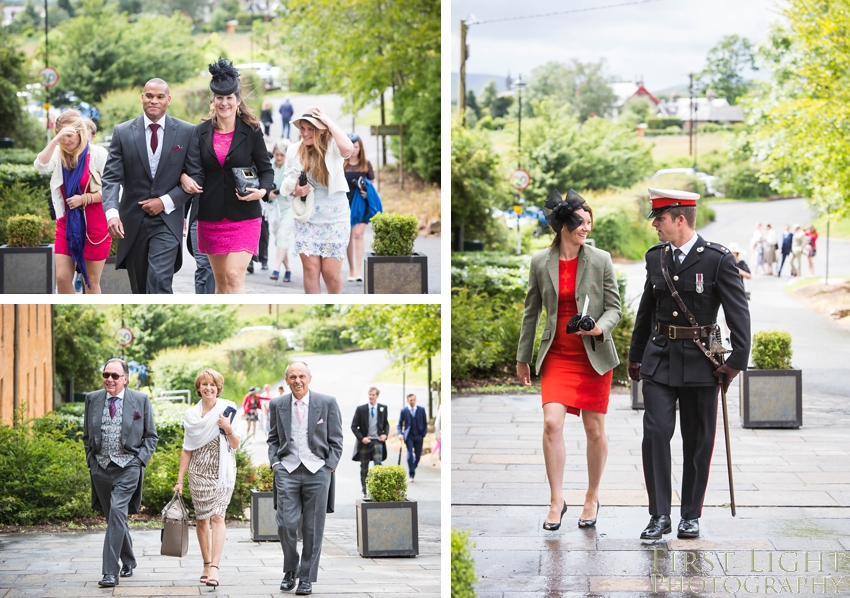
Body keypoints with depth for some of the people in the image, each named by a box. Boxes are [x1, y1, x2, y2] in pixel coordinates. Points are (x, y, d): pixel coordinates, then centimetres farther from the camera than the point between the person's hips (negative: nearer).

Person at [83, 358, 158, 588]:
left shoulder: (141, 401, 1)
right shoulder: (92, 399, 8)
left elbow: (151, 436, 6)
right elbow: (87, 435, 16)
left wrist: (141, 459, -7)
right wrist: (91, 460, 6)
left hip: (128, 467, -4)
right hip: (101, 467, 4)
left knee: (117, 512, -19)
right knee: (114, 517, 12)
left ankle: (110, 572, -21)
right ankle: (128, 562, 33)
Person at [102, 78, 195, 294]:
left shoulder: (186, 132, 0)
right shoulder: (123, 132, 1)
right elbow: (111, 177, -6)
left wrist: (165, 201, -12)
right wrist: (112, 212, -23)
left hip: (167, 221, -2)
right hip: (132, 222, 2)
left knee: (159, 280, -18)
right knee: (139, 288, 13)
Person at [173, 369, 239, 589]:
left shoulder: (228, 409, 0)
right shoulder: (191, 415, 8)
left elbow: (235, 445, 1)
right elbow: (187, 450, 12)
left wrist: (228, 429, -19)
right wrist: (179, 480, 9)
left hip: (221, 471, -3)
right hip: (199, 472, 3)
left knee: (217, 516, -14)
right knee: (201, 519, 5)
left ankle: (214, 568, -20)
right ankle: (207, 565, 18)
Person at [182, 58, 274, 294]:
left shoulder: (251, 132, -1)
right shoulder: (201, 132, 4)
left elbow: (266, 169, 4)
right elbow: (195, 171, -4)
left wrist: (262, 190, -16)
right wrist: (186, 178, -27)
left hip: (243, 216, -3)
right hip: (211, 216, 3)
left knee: (235, 276, -15)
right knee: (220, 280, 10)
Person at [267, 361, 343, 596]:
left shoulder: (327, 403, 2)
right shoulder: (277, 405, 8)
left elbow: (336, 440, 5)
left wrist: (329, 467, -3)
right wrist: (274, 462, 4)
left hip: (317, 471, -1)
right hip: (287, 470, 1)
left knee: (313, 528, 1)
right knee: (286, 524, -8)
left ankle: (307, 578, 11)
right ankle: (290, 570, 14)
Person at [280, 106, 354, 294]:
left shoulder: (332, 147, -8)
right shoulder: (294, 151, 4)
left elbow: (347, 149, -33)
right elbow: (287, 183, 15)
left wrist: (328, 121, -22)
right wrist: (295, 191, -10)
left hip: (334, 219, -3)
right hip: (306, 220, 3)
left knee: (331, 271, -3)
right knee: (311, 268, -5)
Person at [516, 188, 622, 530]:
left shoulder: (600, 260, -2)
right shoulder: (541, 262, 1)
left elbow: (615, 308, 2)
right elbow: (531, 312, 10)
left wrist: (601, 327, -21)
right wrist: (522, 357, 14)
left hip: (594, 355, 0)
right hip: (557, 356, 0)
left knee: (595, 430, 6)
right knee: (552, 423, -14)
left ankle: (592, 497, 23)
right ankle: (556, 501, -3)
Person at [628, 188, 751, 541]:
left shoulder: (718, 259, -8)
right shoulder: (655, 257, 7)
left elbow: (738, 313, -7)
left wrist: (737, 362, -12)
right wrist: (636, 356, 22)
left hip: (700, 361, -3)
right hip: (659, 359, 3)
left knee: (698, 440, 5)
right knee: (656, 433, -8)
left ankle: (691, 515, 18)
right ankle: (659, 515, -3)